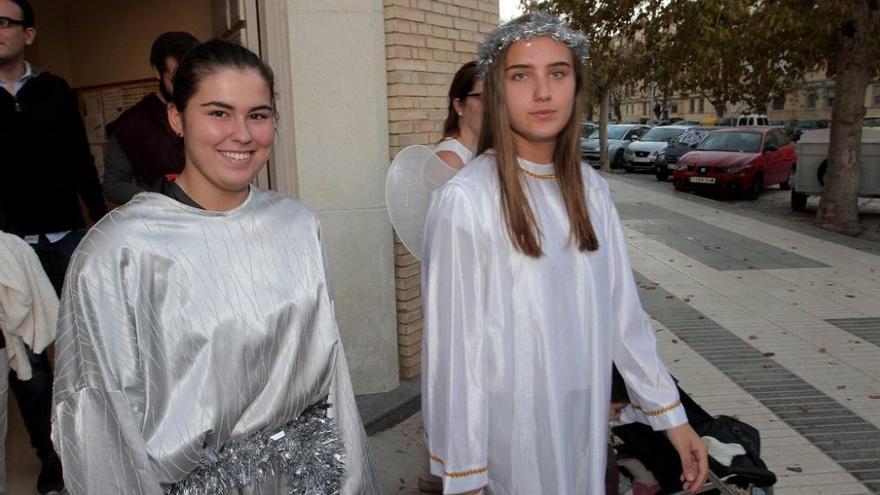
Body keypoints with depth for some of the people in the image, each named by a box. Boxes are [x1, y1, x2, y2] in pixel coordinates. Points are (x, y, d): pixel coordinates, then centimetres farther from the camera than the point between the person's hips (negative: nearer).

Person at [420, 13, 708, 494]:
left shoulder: (590, 189, 0)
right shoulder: (464, 200, -18)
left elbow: (622, 310, 4)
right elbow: (454, 344, -16)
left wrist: (671, 413, 5)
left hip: (585, 416, 6)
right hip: (508, 427, -5)